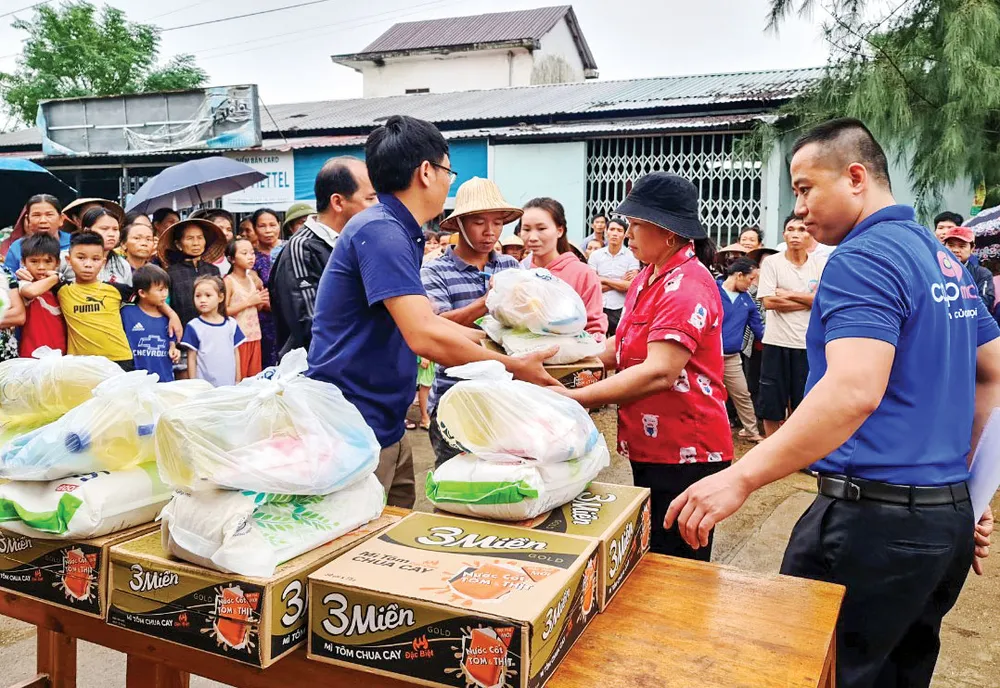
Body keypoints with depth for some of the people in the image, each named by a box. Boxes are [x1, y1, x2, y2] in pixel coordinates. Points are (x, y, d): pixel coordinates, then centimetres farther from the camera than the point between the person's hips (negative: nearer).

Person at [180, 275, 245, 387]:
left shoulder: (231, 324, 5)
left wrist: (238, 380, 10)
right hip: (204, 386, -2)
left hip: (229, 385, 2)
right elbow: (191, 358, -1)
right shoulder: (194, 326, -3)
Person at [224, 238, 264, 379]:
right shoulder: (228, 281, -9)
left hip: (254, 336, 6)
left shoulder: (252, 278, 10)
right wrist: (248, 302, -17)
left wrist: (260, 298, 1)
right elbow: (223, 311, -17)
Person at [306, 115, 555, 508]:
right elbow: (424, 337, -27)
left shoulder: (398, 233, 12)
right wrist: (515, 367, -17)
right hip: (353, 430, -10)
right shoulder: (381, 231, -20)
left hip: (386, 425, 10)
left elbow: (428, 320, 20)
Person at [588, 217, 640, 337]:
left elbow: (631, 285, -12)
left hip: (622, 310, -1)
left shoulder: (631, 256, -2)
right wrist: (620, 282, -9)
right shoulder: (596, 255, 1)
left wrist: (604, 279, -7)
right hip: (599, 308, 1)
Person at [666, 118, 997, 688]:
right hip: (950, 518, 10)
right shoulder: (944, 258, 15)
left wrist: (741, 478, -31)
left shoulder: (863, 258, -15)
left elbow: (854, 390, -29)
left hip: (874, 515, -10)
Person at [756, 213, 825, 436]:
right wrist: (809, 300, -9)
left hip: (808, 343, 2)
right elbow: (769, 301, -12)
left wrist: (790, 295, -12)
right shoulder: (772, 263, -2)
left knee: (802, 404, 10)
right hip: (777, 341, -1)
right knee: (771, 402, 6)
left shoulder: (820, 265, 4)